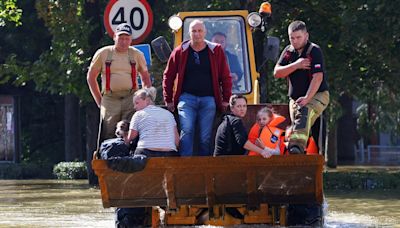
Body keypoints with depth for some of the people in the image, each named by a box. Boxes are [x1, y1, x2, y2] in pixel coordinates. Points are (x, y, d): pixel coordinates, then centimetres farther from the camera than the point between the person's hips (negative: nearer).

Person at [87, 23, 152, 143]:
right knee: (108, 136, -5)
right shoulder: (103, 53, 7)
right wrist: (99, 100, 8)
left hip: (131, 99, 1)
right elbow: (91, 77, 14)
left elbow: (146, 77, 21)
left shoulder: (137, 54, 11)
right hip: (110, 100, -1)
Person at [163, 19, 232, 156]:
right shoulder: (180, 51, 6)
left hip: (208, 99, 1)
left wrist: (226, 99, 4)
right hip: (187, 97, -1)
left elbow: (225, 77, 9)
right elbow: (168, 76, 12)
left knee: (206, 137, 0)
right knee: (186, 131, -19)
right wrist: (168, 100, 8)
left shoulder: (216, 51, 7)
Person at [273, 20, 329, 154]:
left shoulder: (314, 51, -10)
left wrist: (307, 98, -30)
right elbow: (277, 72, 1)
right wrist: (296, 65, -14)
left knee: (304, 113, -34)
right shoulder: (289, 51, 10)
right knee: (296, 124, -5)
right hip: (295, 98, 7)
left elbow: (318, 77, -19)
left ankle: (297, 146, -54)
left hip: (317, 95, -7)